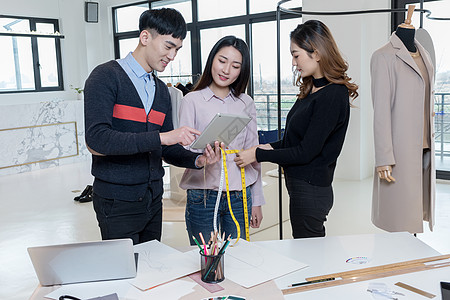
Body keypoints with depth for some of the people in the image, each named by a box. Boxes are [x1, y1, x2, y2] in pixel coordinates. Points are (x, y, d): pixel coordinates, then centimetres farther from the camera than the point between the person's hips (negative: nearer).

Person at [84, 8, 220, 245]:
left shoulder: (161, 90, 12)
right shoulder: (106, 77, -9)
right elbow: (96, 139, -23)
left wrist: (197, 160, -7)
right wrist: (161, 137, -27)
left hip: (153, 198, 7)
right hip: (118, 201, -6)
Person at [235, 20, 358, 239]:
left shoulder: (333, 97, -19)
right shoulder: (312, 89, 9)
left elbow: (306, 152, -19)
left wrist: (258, 155, -13)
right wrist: (268, 147, 2)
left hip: (310, 190, -9)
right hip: (300, 186, 9)